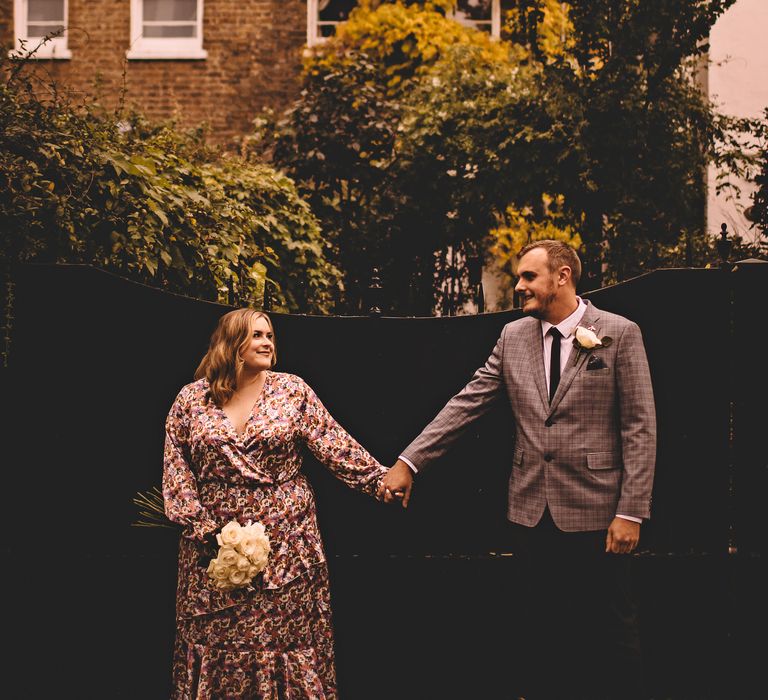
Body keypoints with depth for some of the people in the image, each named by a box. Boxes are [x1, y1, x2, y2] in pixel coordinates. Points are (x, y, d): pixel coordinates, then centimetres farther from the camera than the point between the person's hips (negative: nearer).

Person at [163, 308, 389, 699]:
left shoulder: (292, 391, 2)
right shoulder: (190, 399, 3)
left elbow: (336, 447, -1)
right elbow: (176, 469, 1)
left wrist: (382, 481, -10)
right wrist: (202, 526, -9)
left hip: (285, 544, 0)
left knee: (286, 637, 2)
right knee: (218, 641, 4)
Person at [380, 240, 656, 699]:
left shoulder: (620, 334, -5)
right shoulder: (514, 337, 8)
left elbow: (640, 428, -7)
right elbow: (467, 404, 6)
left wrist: (632, 511, -12)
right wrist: (410, 461, -3)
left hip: (597, 512, -4)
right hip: (532, 512, 4)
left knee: (613, 631, 4)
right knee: (538, 631, 10)